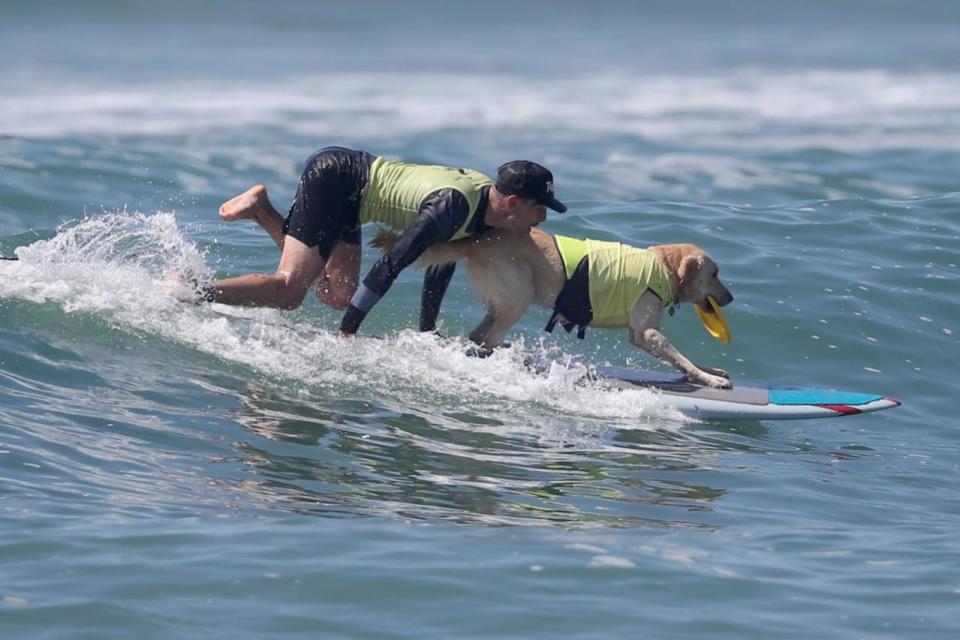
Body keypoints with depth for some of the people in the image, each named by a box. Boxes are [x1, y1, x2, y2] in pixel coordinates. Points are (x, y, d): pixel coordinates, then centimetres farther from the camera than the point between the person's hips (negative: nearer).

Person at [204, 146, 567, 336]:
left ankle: (261, 209, 18)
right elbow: (391, 266, -30)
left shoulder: (486, 194, 0)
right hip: (330, 177, -9)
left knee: (338, 297, 11)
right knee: (288, 290, -16)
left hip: (346, 188, 9)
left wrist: (427, 331, 17)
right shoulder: (454, 206, -29)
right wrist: (347, 333, -25)